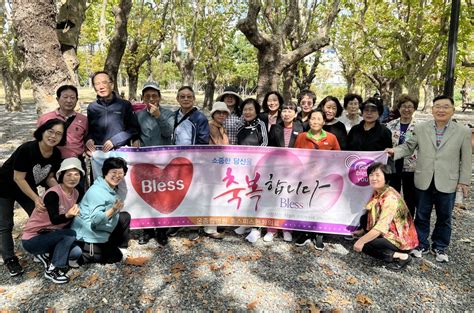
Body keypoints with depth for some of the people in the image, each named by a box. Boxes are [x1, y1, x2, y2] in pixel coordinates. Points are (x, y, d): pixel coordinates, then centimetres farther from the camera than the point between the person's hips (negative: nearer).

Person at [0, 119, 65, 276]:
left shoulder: (56, 154, -16)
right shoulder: (26, 149, -35)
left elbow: (49, 177, -4)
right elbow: (18, 178, -28)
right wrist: (36, 198, -29)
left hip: (27, 188, 6)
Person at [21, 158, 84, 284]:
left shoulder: (75, 193, -2)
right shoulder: (53, 194, -24)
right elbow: (54, 219, -33)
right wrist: (68, 215, -50)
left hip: (51, 235, 7)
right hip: (32, 239, -7)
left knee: (77, 252, -16)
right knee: (70, 234, -29)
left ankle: (46, 255, 9)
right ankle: (51, 270, -13)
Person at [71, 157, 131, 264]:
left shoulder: (112, 190, 5)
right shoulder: (97, 191, -23)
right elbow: (95, 219, -30)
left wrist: (116, 209, -1)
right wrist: (113, 210, -41)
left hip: (99, 234, 9)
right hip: (88, 236, -9)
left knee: (125, 216, 11)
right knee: (114, 257, 2)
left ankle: (122, 248, 13)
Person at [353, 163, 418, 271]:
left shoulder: (390, 198, -25)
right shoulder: (377, 193, 2)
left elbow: (381, 227, -29)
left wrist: (361, 241, -26)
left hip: (402, 241, -9)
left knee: (364, 245, -18)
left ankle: (401, 257, -8)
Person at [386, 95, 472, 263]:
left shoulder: (463, 132, -2)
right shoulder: (420, 128, -1)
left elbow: (466, 159, 0)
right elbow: (409, 146, 5)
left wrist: (464, 181, -1)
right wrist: (395, 151, -14)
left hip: (447, 183, 0)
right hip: (424, 181, 1)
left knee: (444, 217, 13)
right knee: (421, 216, 13)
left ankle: (440, 247, 32)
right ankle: (422, 244, 30)